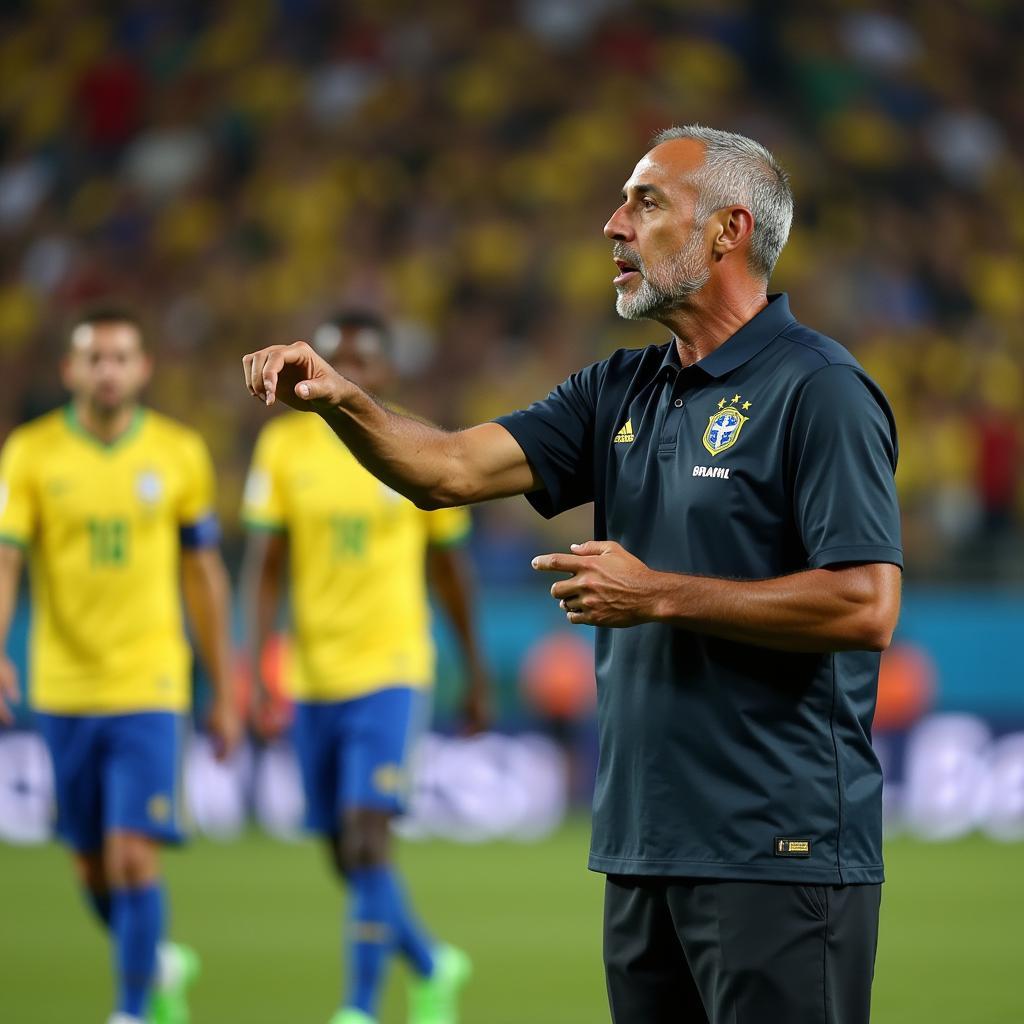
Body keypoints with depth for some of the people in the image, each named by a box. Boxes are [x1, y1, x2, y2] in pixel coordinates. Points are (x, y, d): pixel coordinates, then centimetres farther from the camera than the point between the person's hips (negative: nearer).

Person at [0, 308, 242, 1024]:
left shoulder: (180, 453, 0)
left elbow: (203, 575, 8)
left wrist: (225, 694, 9)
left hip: (150, 689, -1)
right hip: (63, 690, 1)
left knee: (133, 857, -13)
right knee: (94, 866, 12)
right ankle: (160, 965, 39)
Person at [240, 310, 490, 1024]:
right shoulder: (285, 445, 2)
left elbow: (450, 566, 10)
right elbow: (264, 567, 1)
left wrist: (476, 674, 16)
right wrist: (259, 668, -9)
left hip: (390, 672, -3)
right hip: (313, 678, 3)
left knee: (366, 843, -17)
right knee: (347, 857, 10)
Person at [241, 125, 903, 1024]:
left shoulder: (819, 392, -10)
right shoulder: (621, 393, 15)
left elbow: (866, 605, -19)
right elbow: (450, 470, 7)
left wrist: (657, 595, -15)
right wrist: (339, 399, -12)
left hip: (778, 849, -8)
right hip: (645, 846, 8)